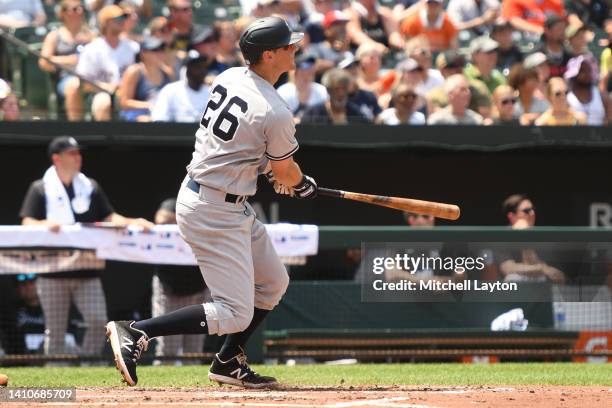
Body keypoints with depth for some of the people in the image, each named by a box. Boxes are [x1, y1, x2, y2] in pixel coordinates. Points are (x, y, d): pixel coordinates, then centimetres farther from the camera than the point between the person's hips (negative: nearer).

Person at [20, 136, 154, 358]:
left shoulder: (90, 187, 15)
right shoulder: (40, 189, 4)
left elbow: (110, 218, 13)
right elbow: (27, 223, -4)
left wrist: (132, 223, -6)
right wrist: (45, 224, -25)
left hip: (87, 270, 3)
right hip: (53, 272, -3)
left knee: (98, 321, -9)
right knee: (55, 329, -1)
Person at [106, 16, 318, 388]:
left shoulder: (228, 78, 3)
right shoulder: (276, 114, -21)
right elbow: (286, 173, -4)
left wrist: (268, 169, 19)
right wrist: (304, 186, 18)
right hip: (217, 213, -10)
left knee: (273, 283, 20)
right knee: (235, 314, -8)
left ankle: (228, 363, 27)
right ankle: (137, 333, -14)